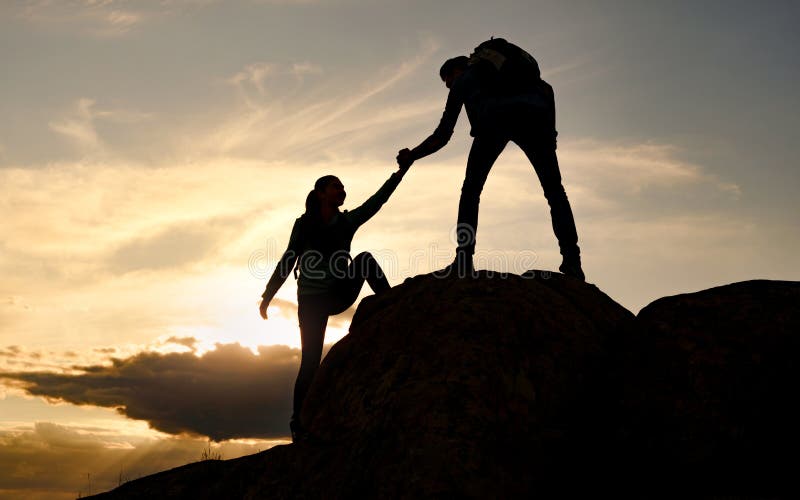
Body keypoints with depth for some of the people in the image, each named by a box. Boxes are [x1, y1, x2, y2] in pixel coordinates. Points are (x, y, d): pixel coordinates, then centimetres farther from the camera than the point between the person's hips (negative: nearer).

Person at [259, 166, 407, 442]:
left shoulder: (347, 221, 2)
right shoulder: (304, 225, -6)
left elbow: (376, 202, -10)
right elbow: (287, 262, -4)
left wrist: (399, 174, -20)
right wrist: (267, 297, -6)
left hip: (339, 295, 4)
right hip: (312, 301, -3)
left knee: (365, 259, -19)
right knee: (311, 362, -8)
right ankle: (298, 423, 3)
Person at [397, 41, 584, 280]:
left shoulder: (461, 80, 32)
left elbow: (443, 135, 26)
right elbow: (546, 89, 24)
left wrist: (412, 156, 37)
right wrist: (550, 133, 21)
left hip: (494, 117, -2)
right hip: (535, 114, 2)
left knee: (471, 190, 11)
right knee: (554, 191, 8)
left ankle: (464, 259, -3)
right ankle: (571, 259, -9)